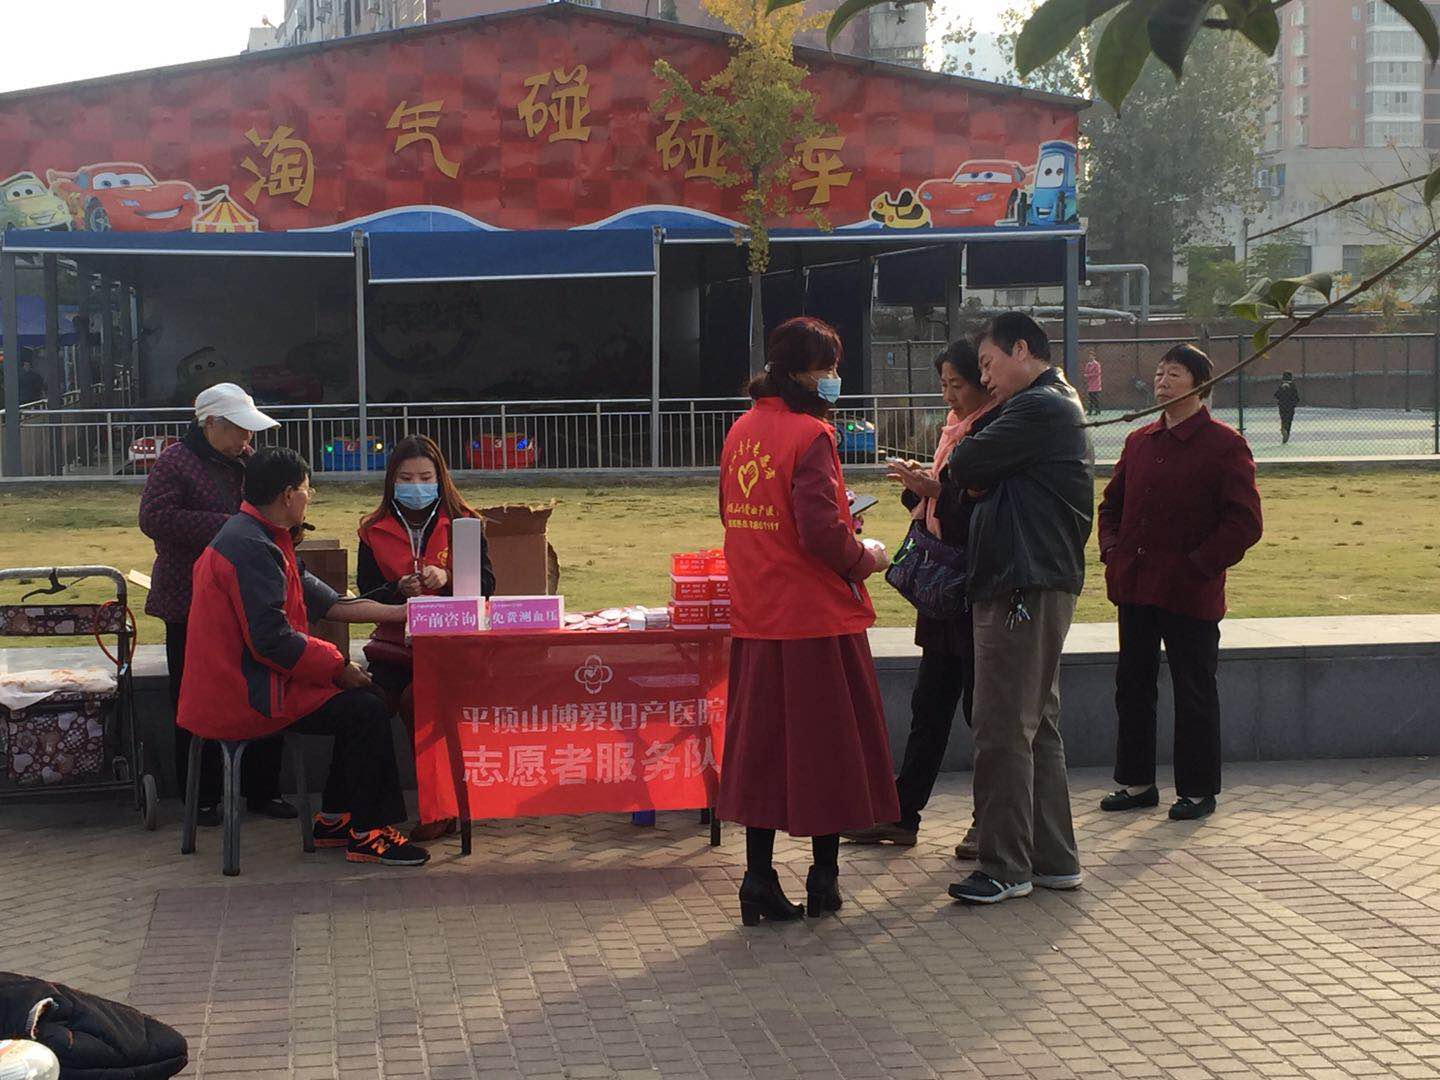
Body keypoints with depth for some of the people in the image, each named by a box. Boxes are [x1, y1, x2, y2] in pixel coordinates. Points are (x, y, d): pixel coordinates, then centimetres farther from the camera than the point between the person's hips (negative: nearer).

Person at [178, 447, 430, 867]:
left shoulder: (258, 537, 15)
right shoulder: (251, 548, -20)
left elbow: (321, 600, 19)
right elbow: (272, 639, -26)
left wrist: (397, 612, 18)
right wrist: (339, 667, -14)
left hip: (242, 681, 11)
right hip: (242, 696, -11)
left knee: (362, 698, 15)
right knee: (368, 711, -12)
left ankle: (334, 819, 18)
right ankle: (367, 835, -4)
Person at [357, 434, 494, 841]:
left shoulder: (461, 522, 6)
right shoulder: (375, 531, 11)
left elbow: (486, 584, -2)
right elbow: (366, 594, 7)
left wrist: (447, 579, -21)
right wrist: (398, 590, -14)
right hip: (395, 640, 3)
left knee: (416, 700, -29)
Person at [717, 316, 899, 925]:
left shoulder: (741, 431, 8)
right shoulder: (809, 435, -15)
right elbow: (821, 531, -22)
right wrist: (866, 558, -4)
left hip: (755, 618, 7)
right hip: (817, 616, -7)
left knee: (761, 743, 11)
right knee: (825, 744, 6)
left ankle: (759, 882, 13)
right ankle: (824, 878, 15)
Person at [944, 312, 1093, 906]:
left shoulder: (1041, 407, -13)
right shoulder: (1059, 405, 22)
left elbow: (966, 467, -15)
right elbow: (989, 479, 20)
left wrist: (946, 473, 7)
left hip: (1024, 588, -11)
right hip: (1041, 587, 11)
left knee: (1001, 730, -7)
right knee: (1038, 726, 14)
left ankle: (1005, 866, -2)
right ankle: (1054, 857, 20)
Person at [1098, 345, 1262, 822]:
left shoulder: (1224, 444, -7)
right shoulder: (1139, 442, 12)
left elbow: (1245, 522, -11)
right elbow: (1111, 504, 22)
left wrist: (1199, 565, -16)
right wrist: (1112, 551, 6)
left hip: (1190, 594, -6)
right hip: (1135, 586, 6)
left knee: (1194, 693, 3)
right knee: (1132, 687, 12)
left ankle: (1198, 790, 13)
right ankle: (1137, 782, 24)